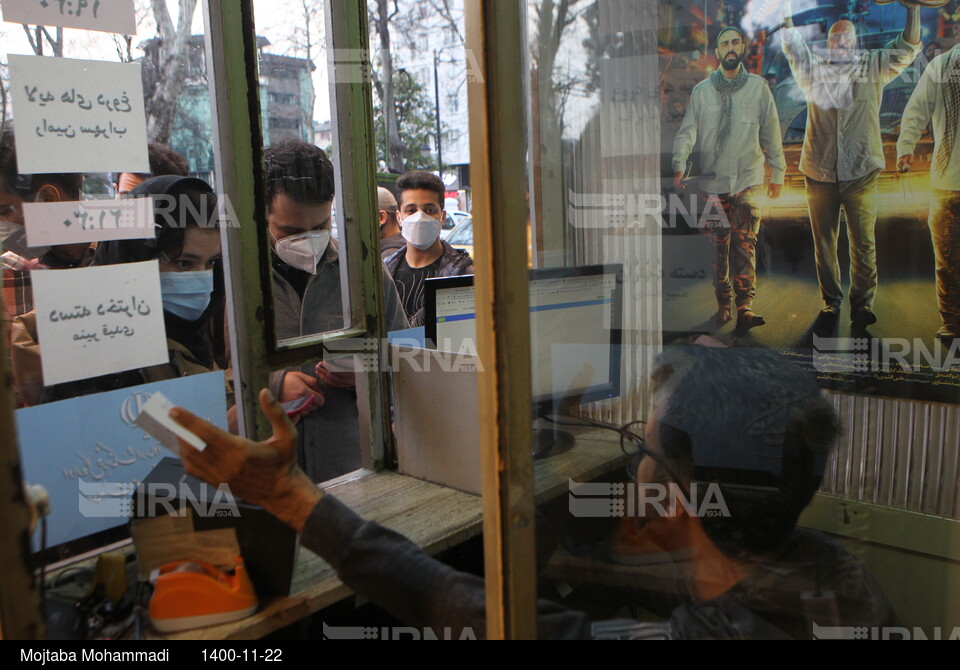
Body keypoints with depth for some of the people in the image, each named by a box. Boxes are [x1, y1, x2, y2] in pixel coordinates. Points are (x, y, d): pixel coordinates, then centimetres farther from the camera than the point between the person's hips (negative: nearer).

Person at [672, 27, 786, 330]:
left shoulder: (758, 87, 9)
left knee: (745, 242, -8)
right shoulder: (701, 91, 7)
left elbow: (771, 132, 14)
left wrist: (778, 172, 14)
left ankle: (745, 304, -9)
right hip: (712, 180, 1)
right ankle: (723, 303, 11)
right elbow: (687, 131, 0)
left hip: (748, 179, 0)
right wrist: (679, 167, -15)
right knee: (716, 245, 2)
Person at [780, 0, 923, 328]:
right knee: (824, 240, 5)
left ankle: (863, 304, 1)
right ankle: (830, 300, 16)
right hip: (819, 172, 1)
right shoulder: (813, 68, 16)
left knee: (863, 241, -5)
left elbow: (906, 49, 7)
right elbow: (792, 46, 9)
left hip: (861, 172, -1)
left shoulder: (872, 67, 15)